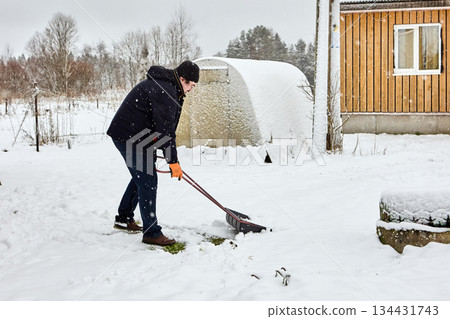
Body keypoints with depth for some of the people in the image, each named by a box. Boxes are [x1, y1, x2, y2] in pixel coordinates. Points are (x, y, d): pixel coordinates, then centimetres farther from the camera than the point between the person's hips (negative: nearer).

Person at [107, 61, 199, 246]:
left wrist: (170, 155, 19)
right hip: (130, 137, -11)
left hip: (127, 135, 11)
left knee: (141, 177, 22)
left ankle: (124, 219, 35)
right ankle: (151, 233, -4)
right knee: (148, 181, -9)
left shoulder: (165, 85, 14)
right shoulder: (164, 91, -21)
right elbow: (165, 129, -23)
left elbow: (166, 124, 21)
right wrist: (173, 161, -17)